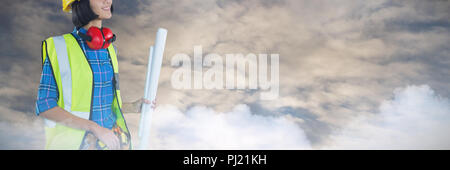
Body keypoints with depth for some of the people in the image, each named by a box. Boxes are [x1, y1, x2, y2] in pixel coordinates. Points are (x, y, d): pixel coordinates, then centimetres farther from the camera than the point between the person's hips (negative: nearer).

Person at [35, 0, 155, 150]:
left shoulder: (109, 49, 9)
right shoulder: (58, 48, -7)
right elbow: (44, 106, -12)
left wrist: (131, 107, 2)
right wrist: (95, 128, -20)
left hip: (112, 141, 5)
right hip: (73, 142, -4)